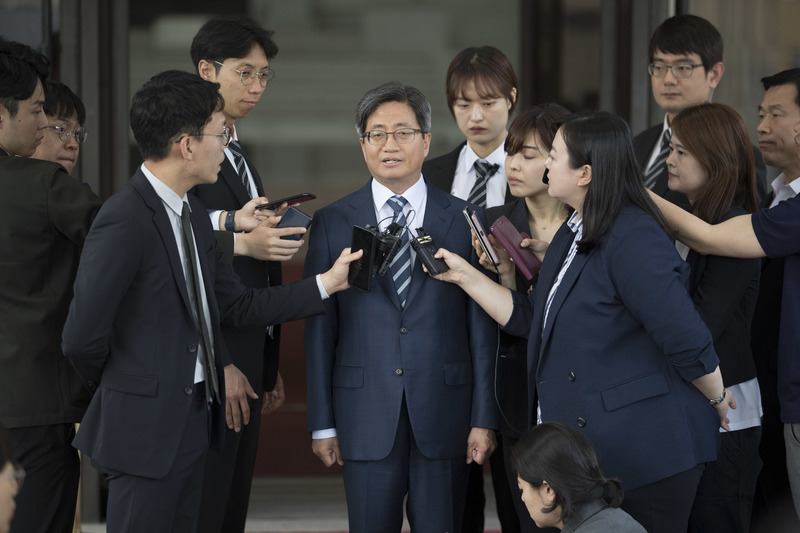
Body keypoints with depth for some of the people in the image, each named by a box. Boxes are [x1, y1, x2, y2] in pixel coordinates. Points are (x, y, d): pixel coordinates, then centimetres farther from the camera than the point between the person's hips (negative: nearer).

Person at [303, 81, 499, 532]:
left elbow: (483, 326, 3)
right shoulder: (332, 224, 5)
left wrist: (485, 419, -2)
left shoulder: (465, 221, 4)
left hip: (445, 415, 0)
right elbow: (319, 329, 5)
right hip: (366, 417, 0)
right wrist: (322, 423, 1)